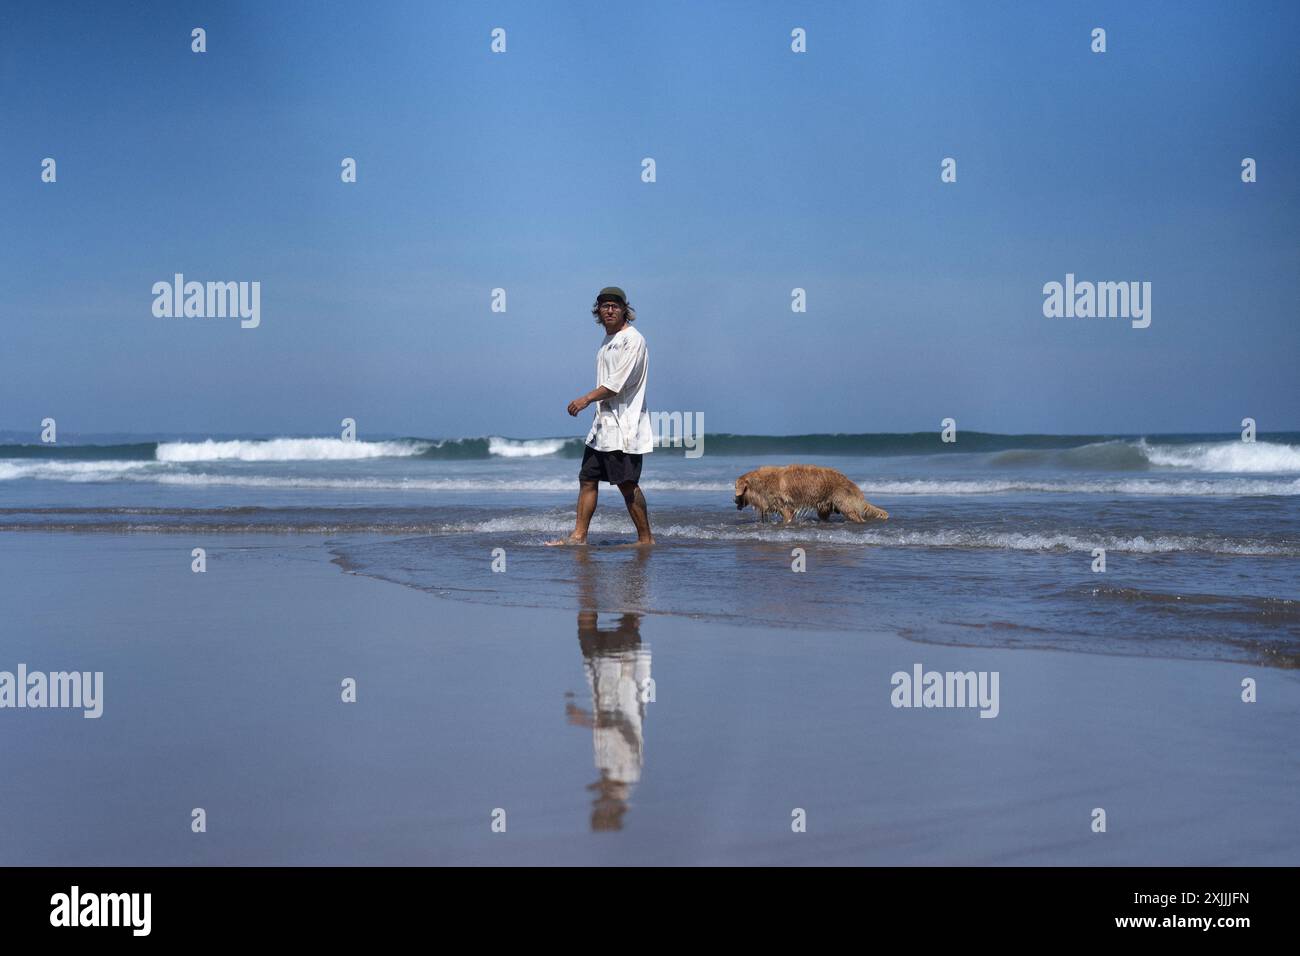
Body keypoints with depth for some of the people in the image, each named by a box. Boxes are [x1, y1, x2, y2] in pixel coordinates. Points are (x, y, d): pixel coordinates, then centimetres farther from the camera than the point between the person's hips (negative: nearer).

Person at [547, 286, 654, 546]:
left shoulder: (632, 340, -10)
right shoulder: (607, 341, 18)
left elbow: (618, 382, -17)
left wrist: (586, 399, -14)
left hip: (624, 424, -9)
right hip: (603, 422, 9)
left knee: (627, 484, -9)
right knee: (587, 478, 7)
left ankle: (646, 539, -2)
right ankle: (579, 536, 9)